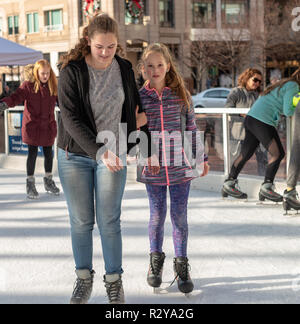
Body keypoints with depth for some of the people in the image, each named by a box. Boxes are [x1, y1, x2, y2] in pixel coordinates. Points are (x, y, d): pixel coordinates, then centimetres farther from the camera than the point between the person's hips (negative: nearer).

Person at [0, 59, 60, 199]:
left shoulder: (53, 86, 5)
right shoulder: (28, 85, -8)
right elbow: (16, 97, -19)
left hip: (48, 125, 4)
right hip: (32, 125, -4)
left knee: (48, 152, 12)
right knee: (33, 153, 2)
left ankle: (48, 181, 30)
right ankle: (30, 183, 15)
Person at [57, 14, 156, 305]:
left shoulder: (124, 69, 2)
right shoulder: (72, 71, -9)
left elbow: (135, 111, 13)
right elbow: (71, 118, -17)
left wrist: (147, 150, 14)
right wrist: (98, 151, -28)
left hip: (113, 155, 1)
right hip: (76, 156, -1)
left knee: (109, 221, 1)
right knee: (81, 221, 7)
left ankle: (114, 281, 16)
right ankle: (83, 278, 23)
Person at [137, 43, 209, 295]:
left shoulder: (181, 95, 1)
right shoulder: (138, 97, 0)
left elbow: (192, 128, 7)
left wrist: (200, 158, 9)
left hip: (180, 166, 0)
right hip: (152, 168, 0)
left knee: (180, 216, 4)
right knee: (157, 215, 9)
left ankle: (182, 265, 19)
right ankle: (156, 260, 30)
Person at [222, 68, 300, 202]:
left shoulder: (285, 84, 21)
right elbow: (288, 111, -14)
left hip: (251, 119, 10)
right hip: (262, 121, -10)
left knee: (246, 153, 14)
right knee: (277, 153, -6)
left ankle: (229, 184, 19)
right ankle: (267, 187, -6)